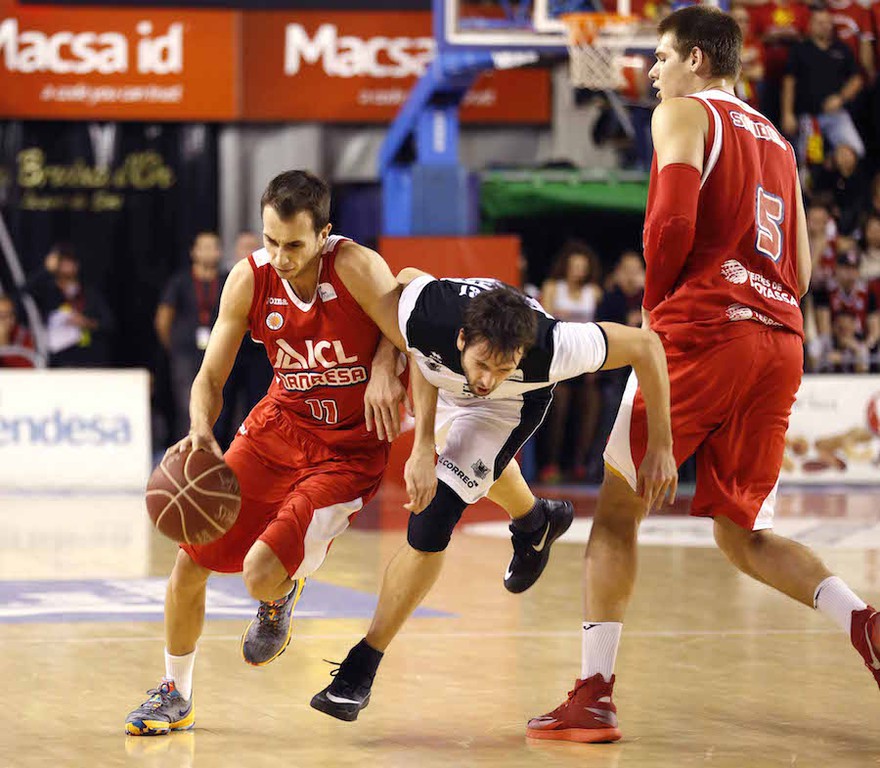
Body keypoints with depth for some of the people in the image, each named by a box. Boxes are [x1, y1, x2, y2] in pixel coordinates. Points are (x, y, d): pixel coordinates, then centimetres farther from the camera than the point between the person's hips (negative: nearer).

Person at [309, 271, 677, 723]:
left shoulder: (552, 348, -46)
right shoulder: (423, 309, -45)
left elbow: (645, 346, -33)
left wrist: (661, 449, -29)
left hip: (512, 406, -3)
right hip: (444, 381, 3)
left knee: (430, 523, -15)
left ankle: (361, 669, -3)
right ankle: (534, 524, 68)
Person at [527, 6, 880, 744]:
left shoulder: (684, 113, 4)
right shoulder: (777, 140, 26)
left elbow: (672, 221, -12)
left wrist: (655, 301, 4)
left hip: (701, 328, -7)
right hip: (781, 342, 7)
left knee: (616, 505, 3)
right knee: (743, 532, 14)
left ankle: (594, 696, -4)